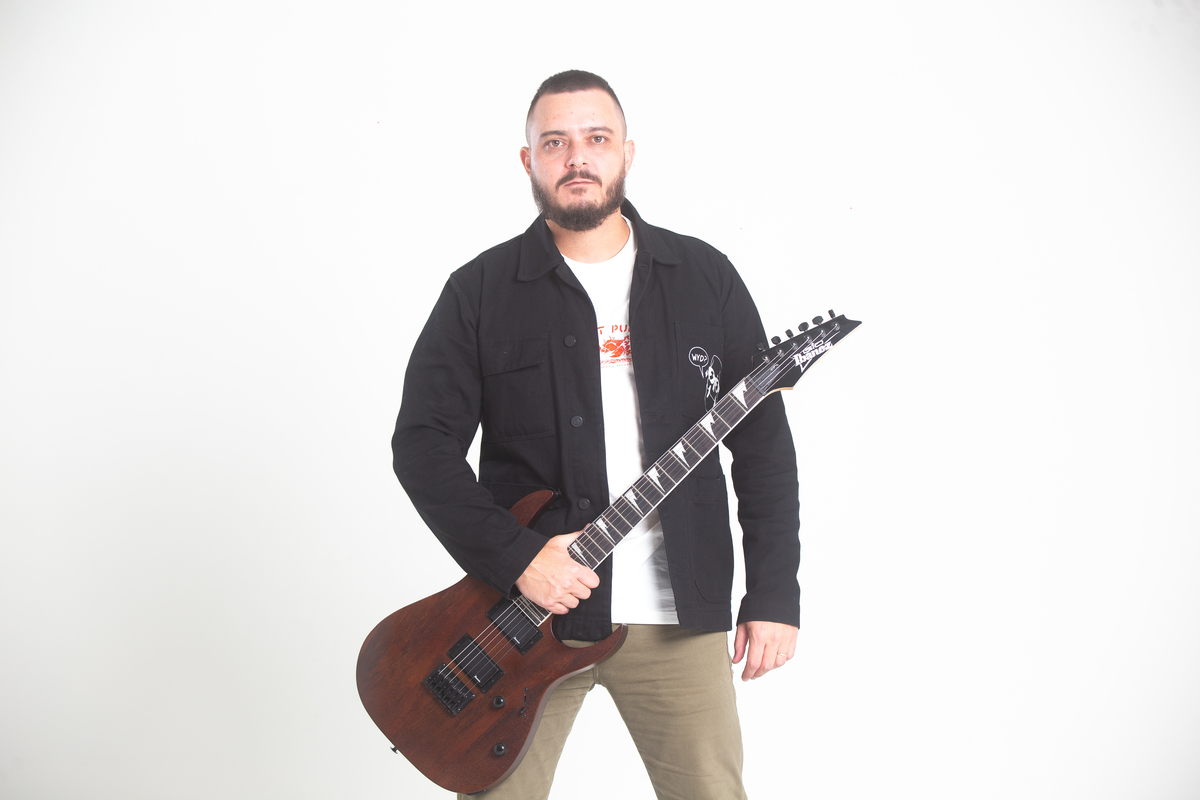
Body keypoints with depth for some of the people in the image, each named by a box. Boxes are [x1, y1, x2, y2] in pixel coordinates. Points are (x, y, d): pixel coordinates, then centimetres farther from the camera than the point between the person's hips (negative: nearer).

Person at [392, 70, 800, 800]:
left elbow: (764, 443, 4)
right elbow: (423, 441, -4)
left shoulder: (705, 278, 4)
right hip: (523, 606, -1)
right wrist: (514, 556, -15)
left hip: (679, 612, 1)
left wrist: (773, 596, -1)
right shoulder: (481, 291, 0)